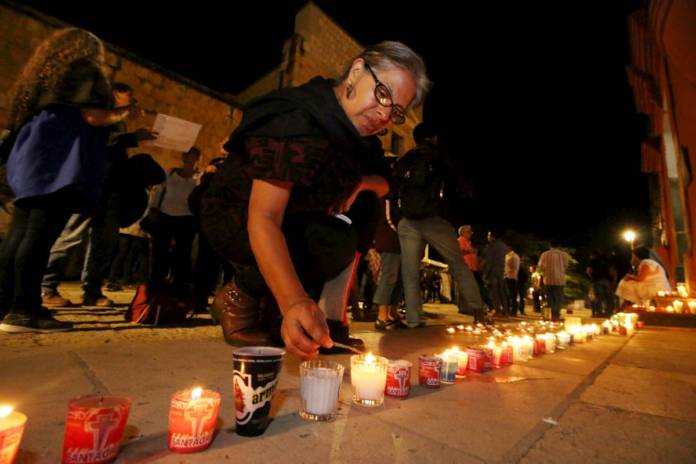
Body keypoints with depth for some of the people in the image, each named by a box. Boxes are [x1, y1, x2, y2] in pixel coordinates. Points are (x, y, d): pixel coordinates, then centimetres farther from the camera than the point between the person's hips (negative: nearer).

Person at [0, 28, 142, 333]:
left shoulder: (46, 74, 28)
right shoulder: (83, 71, 3)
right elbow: (93, 116, -9)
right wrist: (126, 113, 8)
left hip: (36, 158, 9)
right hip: (61, 161, -9)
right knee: (40, 235, -14)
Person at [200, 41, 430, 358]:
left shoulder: (354, 128, -4)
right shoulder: (295, 122, -29)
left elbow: (383, 186, 8)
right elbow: (262, 220, -39)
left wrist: (362, 183, -16)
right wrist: (293, 303, -52)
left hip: (294, 216, 8)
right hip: (234, 221, -8)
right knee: (336, 243, -31)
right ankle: (240, 296, -6)